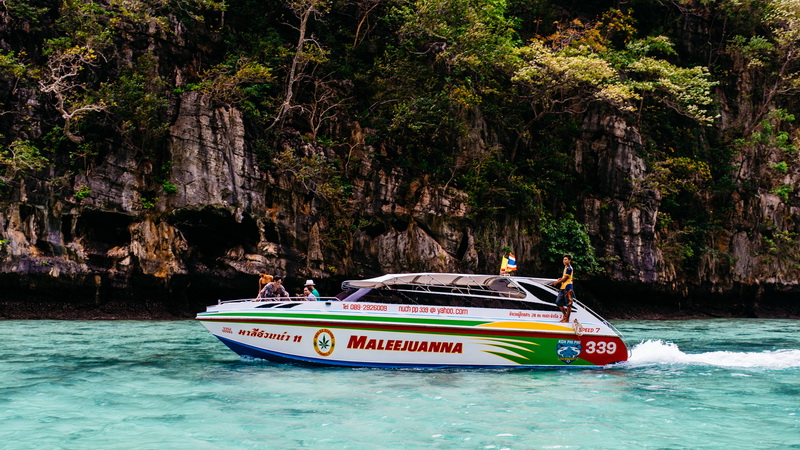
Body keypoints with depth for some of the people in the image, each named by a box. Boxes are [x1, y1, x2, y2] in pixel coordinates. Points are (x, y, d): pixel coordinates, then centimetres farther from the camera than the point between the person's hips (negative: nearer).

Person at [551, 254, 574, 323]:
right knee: (558, 302, 10)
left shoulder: (569, 268, -12)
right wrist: (560, 279, 11)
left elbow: (565, 278, -14)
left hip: (567, 287, -10)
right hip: (563, 287, 10)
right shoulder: (566, 267, 19)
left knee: (568, 304, -4)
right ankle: (565, 315, 22)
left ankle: (567, 319, -1)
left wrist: (557, 282, -5)